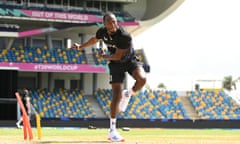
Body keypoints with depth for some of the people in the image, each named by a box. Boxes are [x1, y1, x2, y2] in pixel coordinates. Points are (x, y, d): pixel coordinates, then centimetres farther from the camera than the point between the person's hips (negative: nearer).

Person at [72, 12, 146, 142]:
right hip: (116, 65, 2)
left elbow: (117, 56, -21)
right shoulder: (102, 32, -13)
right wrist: (80, 47, 21)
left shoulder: (125, 37, -29)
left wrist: (103, 56, -8)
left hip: (130, 60, -2)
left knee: (142, 79, -34)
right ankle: (112, 130, -1)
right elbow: (94, 40, 13)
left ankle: (128, 94, -1)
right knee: (116, 96, -9)